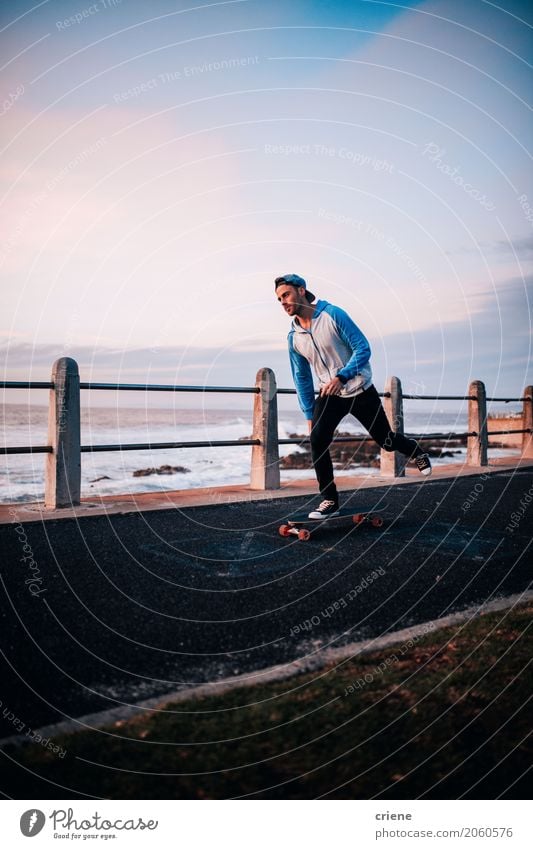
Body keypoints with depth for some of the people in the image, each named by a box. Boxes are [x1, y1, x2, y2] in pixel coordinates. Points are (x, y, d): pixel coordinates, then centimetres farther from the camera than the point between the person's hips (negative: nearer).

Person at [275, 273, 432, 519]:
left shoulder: (332, 314, -17)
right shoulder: (294, 337, -2)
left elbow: (363, 348, -18)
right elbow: (301, 378, 8)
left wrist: (341, 377, -32)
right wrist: (309, 414, 7)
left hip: (360, 391, -3)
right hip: (329, 395, 3)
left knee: (387, 441, 9)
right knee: (317, 440, -19)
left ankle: (416, 452, 44)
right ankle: (329, 501, -7)